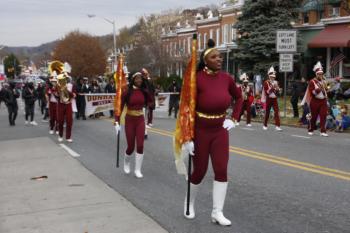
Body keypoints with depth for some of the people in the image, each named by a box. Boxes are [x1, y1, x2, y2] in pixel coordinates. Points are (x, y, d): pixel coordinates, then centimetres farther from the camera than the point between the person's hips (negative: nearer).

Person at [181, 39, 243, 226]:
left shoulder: (226, 78, -4)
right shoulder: (196, 79, -19)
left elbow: (239, 98, 14)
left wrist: (233, 119, 3)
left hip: (220, 131, 4)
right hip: (200, 132, -4)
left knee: (221, 171, -2)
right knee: (199, 172, 7)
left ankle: (217, 213, 8)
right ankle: (190, 203, 35)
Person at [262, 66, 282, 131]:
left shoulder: (276, 82, 10)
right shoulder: (266, 82, -4)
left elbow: (278, 92, 10)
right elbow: (266, 92, -10)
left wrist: (277, 88, -10)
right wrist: (271, 87, -19)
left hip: (274, 99, 3)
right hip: (269, 99, -3)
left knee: (277, 112, -8)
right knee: (267, 112, 5)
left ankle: (278, 126, -12)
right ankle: (265, 125, 19)